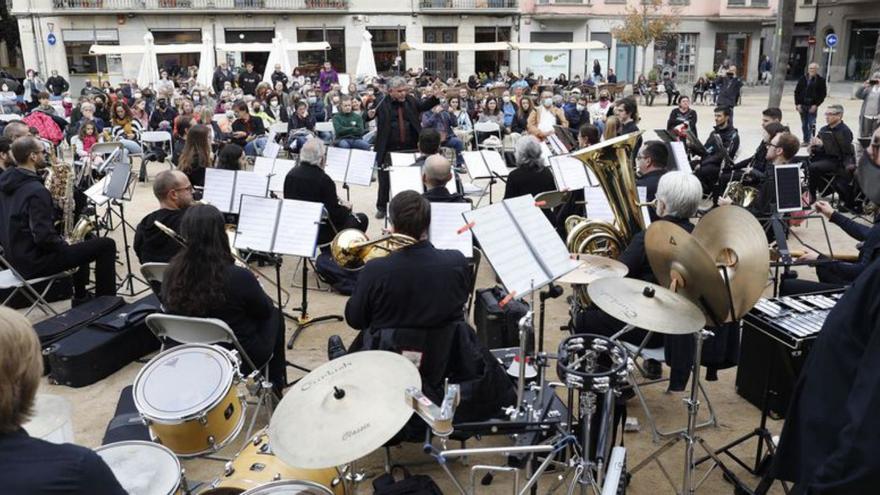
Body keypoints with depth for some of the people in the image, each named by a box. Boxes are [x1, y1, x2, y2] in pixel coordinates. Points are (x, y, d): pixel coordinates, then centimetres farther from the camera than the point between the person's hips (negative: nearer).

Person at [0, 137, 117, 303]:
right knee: (106, 245, -7)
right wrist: (66, 246, -11)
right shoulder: (36, 191, -25)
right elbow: (44, 237, -29)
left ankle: (81, 298, 34)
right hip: (34, 262, -10)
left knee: (84, 240, 30)